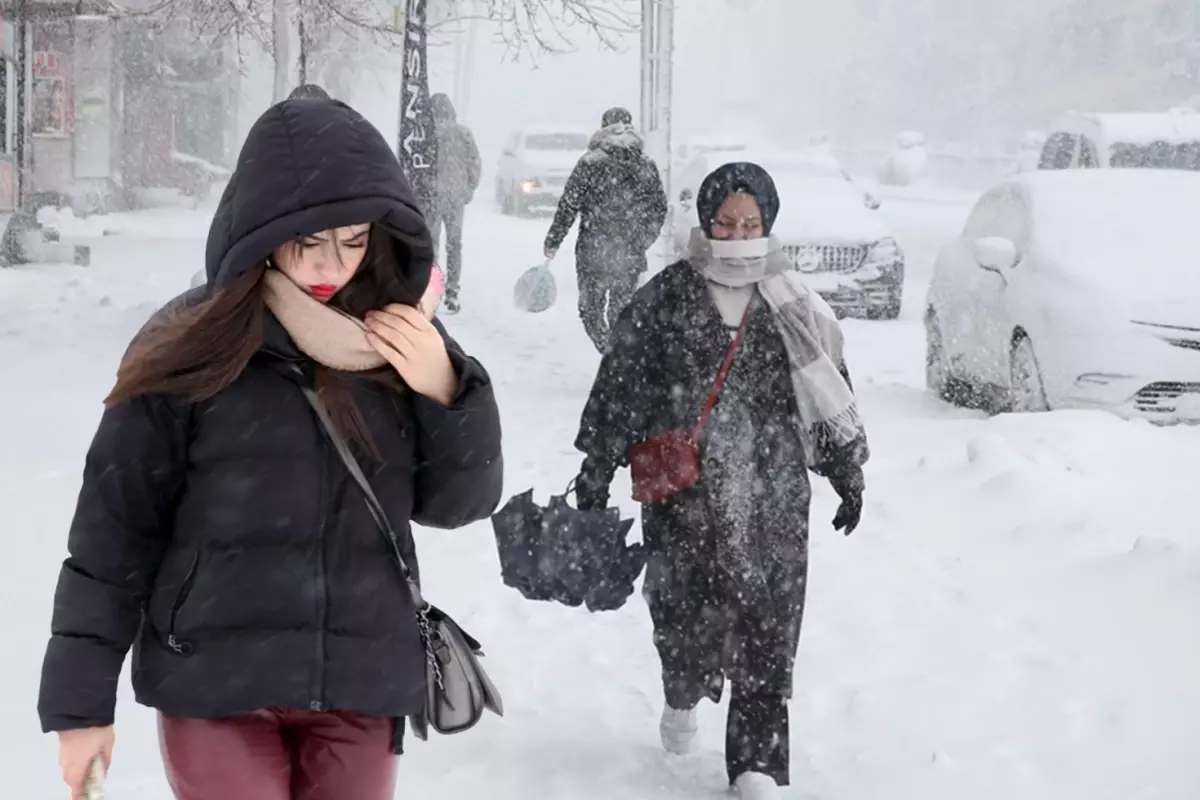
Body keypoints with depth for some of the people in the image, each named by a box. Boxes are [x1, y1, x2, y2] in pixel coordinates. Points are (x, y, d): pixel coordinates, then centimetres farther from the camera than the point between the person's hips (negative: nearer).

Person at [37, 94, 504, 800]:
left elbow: (460, 503, 9)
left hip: (362, 689, 3)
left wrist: (446, 394, -9)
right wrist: (82, 699, -1)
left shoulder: (404, 344, 2)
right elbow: (114, 527, -2)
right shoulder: (190, 348, -7)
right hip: (216, 686, -3)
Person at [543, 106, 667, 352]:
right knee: (621, 311, 14)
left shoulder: (590, 162, -7)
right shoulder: (647, 165, 4)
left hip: (594, 251, -3)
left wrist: (553, 242, 1)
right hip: (631, 255, 3)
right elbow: (660, 209, 11)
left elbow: (568, 206, -7)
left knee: (591, 309, 7)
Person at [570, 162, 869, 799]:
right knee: (685, 615, 2)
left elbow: (831, 391, 13)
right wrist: (595, 471, 2)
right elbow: (618, 387, 3)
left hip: (772, 497, 1)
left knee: (768, 628, -1)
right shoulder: (666, 298, 1)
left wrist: (847, 472, 12)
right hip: (681, 495, -1)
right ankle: (683, 695, 36)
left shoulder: (792, 305, 6)